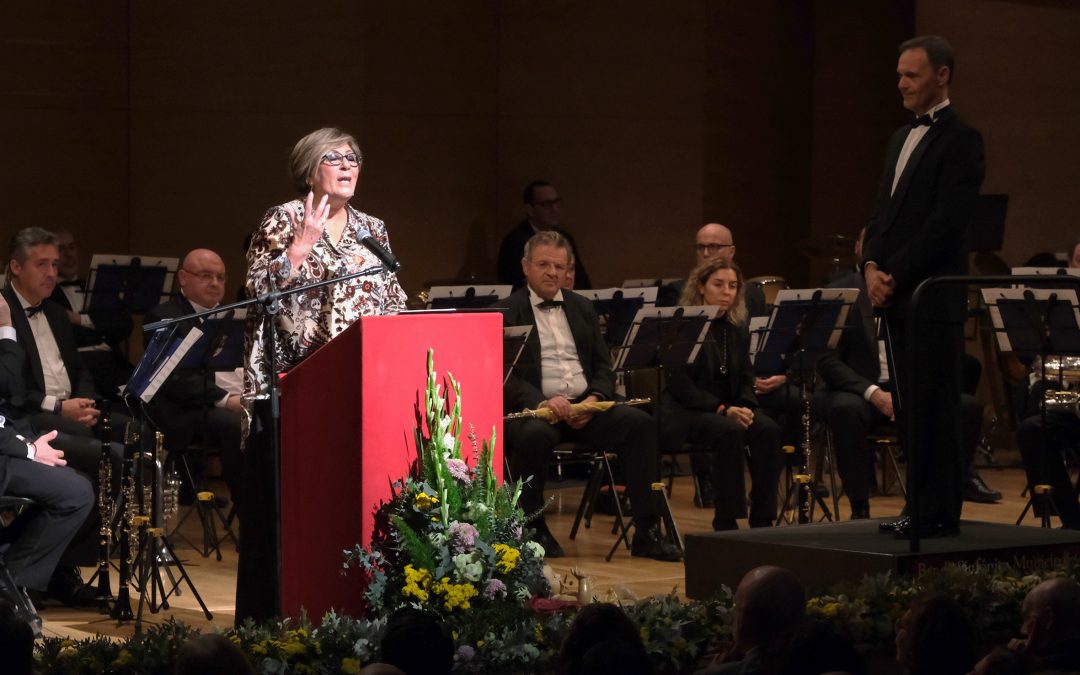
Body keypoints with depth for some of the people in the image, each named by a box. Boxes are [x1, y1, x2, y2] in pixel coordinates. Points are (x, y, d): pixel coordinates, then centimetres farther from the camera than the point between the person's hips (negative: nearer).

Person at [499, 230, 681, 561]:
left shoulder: (582, 308, 19)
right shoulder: (506, 313, 2)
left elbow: (604, 366, 16)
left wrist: (594, 398, -6)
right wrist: (542, 401, -25)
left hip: (585, 406, 5)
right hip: (533, 408, -5)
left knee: (640, 423, -21)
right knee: (535, 434, -39)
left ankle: (646, 533, -19)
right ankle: (533, 529, -16)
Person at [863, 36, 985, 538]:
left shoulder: (960, 139, -9)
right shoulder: (902, 138, 18)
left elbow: (945, 223, -16)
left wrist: (894, 274, -16)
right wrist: (872, 265, 0)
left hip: (933, 298, -8)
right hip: (897, 298, 8)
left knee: (932, 408, -5)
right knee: (908, 408, 10)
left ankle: (937, 513, 0)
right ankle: (921, 507, 16)